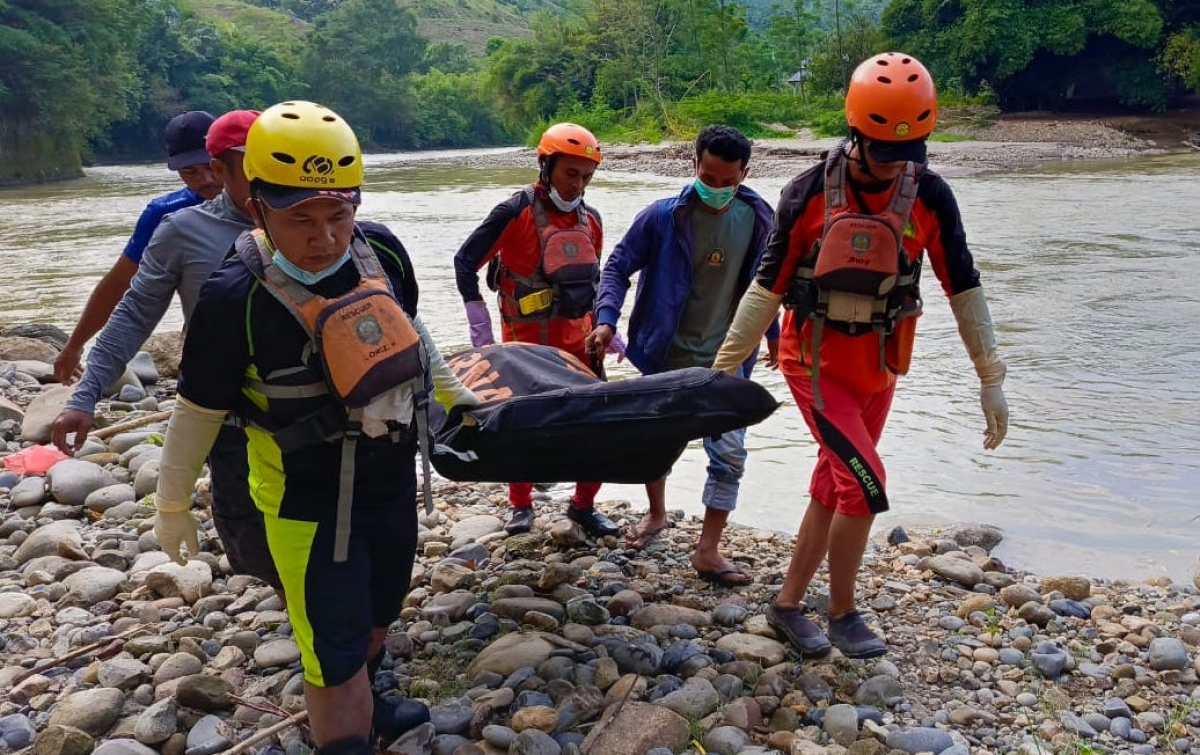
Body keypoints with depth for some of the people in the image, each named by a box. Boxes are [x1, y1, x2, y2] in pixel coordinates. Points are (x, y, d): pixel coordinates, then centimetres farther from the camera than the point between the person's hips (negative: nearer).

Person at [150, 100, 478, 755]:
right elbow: (198, 410, -10)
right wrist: (172, 504, 2)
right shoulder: (235, 299, -24)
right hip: (308, 504, -6)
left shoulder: (382, 251, -11)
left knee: (378, 615, 27)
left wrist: (451, 391, 22)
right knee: (333, 655, -1)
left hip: (394, 481, 6)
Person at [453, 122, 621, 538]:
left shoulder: (589, 219, 5)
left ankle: (584, 505, 18)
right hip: (527, 342, -5)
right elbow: (465, 262, -10)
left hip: (577, 339, 5)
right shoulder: (516, 212, -12)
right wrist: (481, 329, -13)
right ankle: (520, 505, 24)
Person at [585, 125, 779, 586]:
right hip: (665, 356, -1)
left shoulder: (757, 220, -5)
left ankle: (708, 551, 5)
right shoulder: (662, 217, -15)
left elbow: (765, 281, 10)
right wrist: (606, 318, -22)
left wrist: (772, 332, 15)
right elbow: (618, 267, -9)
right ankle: (656, 514, 43)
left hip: (724, 361, 1)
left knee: (730, 454, -6)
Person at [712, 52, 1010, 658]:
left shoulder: (930, 197, -8)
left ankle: (787, 606, 26)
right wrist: (724, 367, -6)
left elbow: (963, 289, -2)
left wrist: (991, 379, -3)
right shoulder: (808, 194, -14)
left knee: (832, 491, 10)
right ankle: (843, 614, 7)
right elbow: (767, 287, -7)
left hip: (877, 369, 4)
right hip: (815, 363, -3)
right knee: (865, 482, -14)